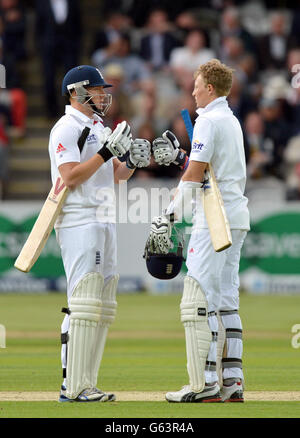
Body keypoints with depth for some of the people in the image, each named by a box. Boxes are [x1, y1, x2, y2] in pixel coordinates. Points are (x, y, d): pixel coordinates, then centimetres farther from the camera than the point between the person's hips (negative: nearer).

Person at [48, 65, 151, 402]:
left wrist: (133, 161, 1)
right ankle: (73, 385, -17)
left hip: (104, 222, 10)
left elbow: (116, 175, 22)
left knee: (103, 305, 6)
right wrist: (107, 150, -21)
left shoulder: (98, 128, 20)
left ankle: (85, 383, 7)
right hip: (79, 222, -10)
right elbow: (70, 177, -18)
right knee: (83, 303, -15)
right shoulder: (67, 128, -8)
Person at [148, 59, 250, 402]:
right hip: (237, 219, 10)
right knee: (226, 301, 11)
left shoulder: (208, 120, -10)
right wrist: (178, 158, 26)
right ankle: (232, 382, 9)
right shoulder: (233, 122, 19)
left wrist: (169, 216, -16)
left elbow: (194, 176, -16)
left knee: (197, 301, -10)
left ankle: (204, 384, -14)